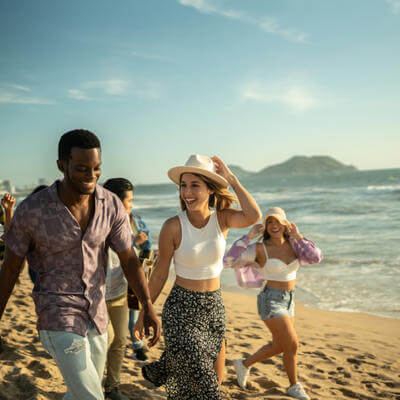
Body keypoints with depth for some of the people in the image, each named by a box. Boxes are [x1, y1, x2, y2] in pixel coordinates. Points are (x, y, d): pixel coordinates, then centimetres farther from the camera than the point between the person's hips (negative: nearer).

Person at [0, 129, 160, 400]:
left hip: (96, 313, 5)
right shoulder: (31, 210, -19)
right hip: (57, 317, -5)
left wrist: (148, 307, -15)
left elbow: (129, 259, -4)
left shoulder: (112, 205, -9)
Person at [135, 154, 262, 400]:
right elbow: (160, 275, -4)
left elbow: (254, 217, -27)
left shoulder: (222, 218, -6)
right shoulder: (173, 227, -13)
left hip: (214, 306, 4)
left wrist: (231, 179, -20)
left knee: (216, 380, 16)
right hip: (181, 308, -4)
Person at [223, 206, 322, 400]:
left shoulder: (292, 244, 2)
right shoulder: (260, 248, -14)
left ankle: (244, 364, 40)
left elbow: (316, 257, -10)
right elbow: (229, 261, -20)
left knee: (279, 346, 19)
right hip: (270, 301, -7)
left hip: (287, 301, 7)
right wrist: (248, 237, -22)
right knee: (292, 345, -7)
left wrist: (299, 236, -14)